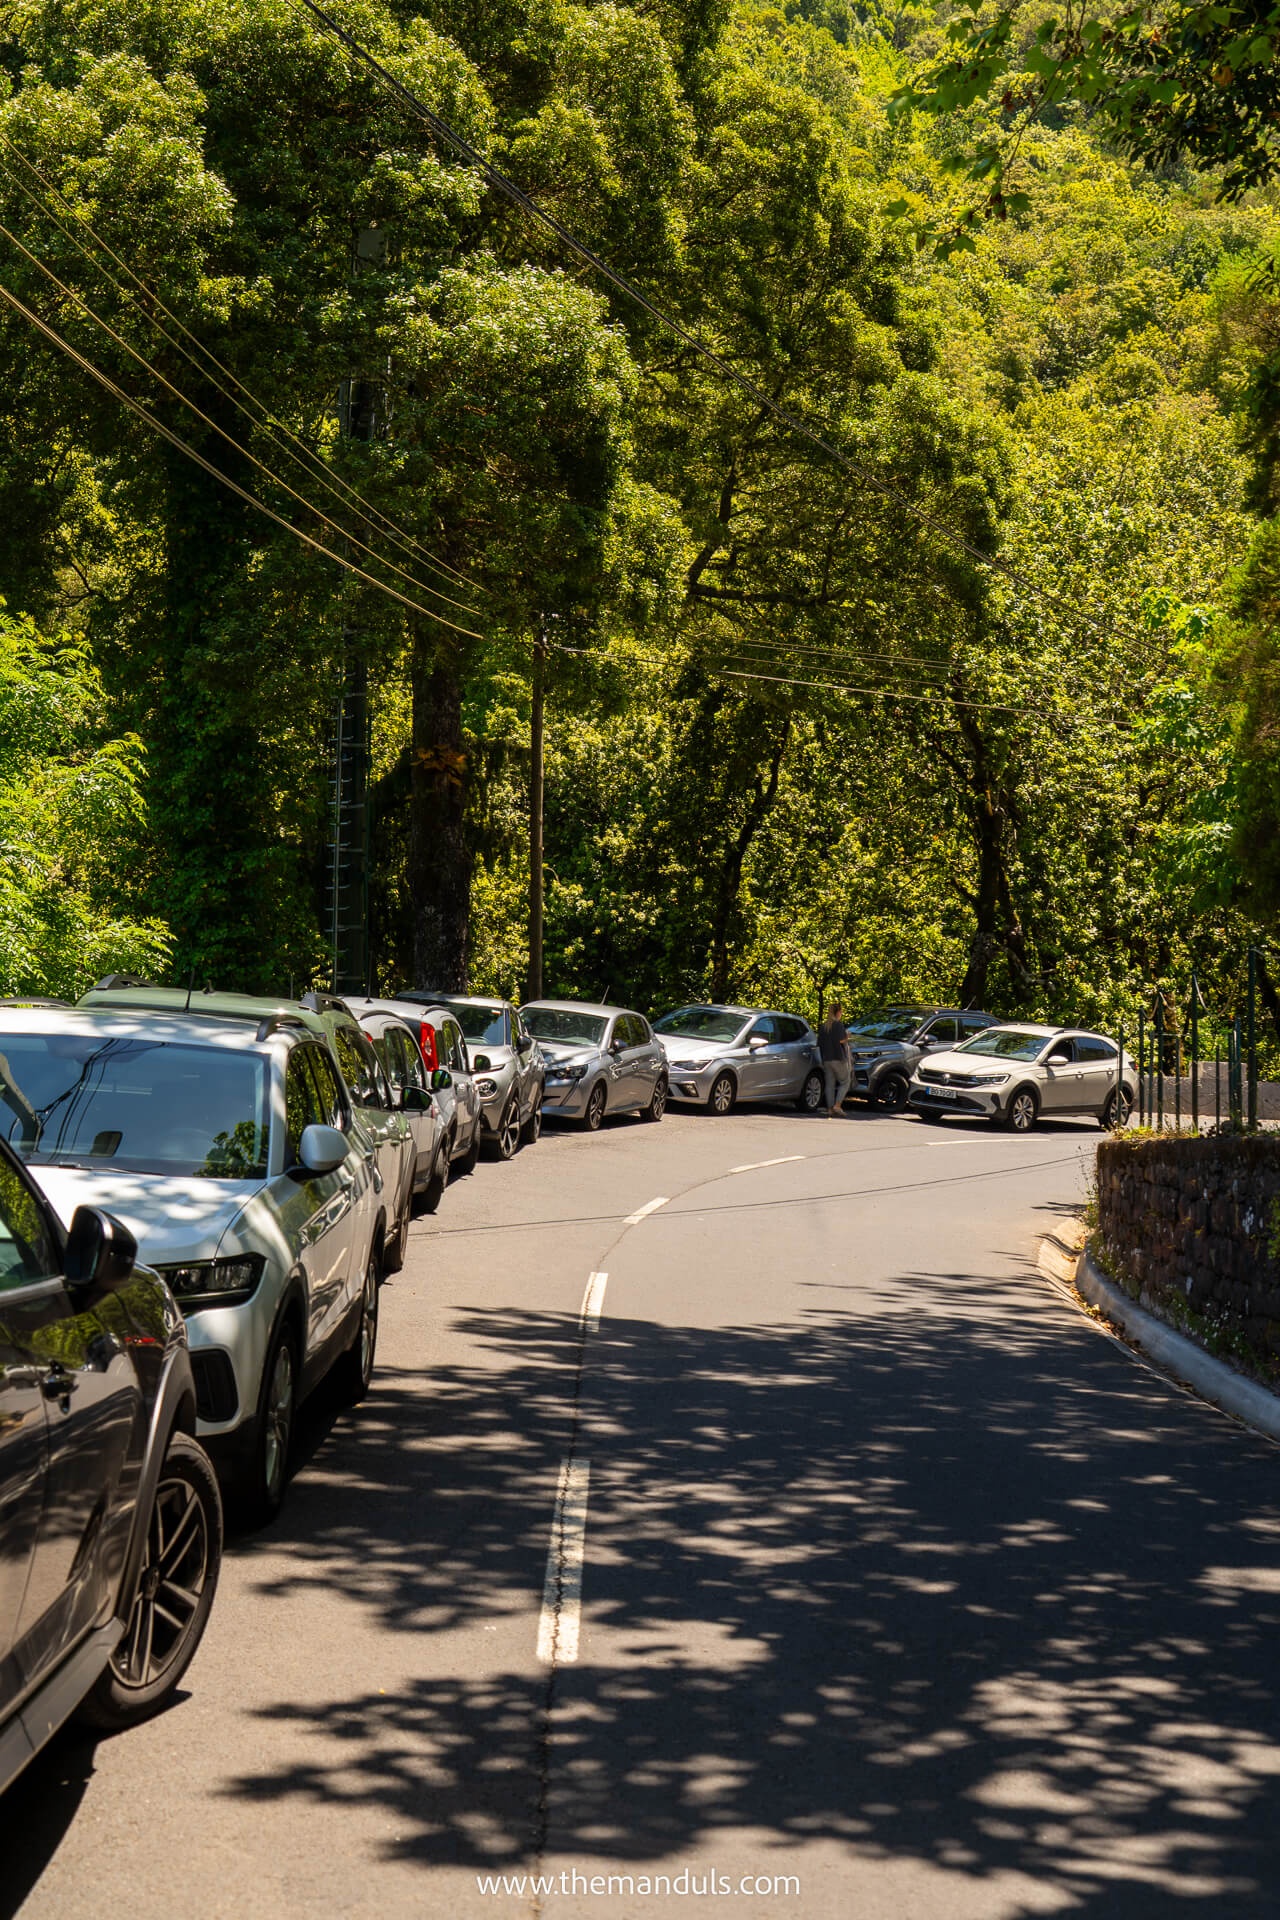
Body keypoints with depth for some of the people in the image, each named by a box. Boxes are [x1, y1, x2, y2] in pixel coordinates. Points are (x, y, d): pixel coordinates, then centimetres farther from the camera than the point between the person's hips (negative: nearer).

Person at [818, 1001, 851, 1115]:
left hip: (826, 1059, 6)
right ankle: (837, 1105, -12)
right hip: (838, 1058, -6)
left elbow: (820, 1044, 14)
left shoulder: (823, 1026, 13)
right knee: (845, 1082, 4)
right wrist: (847, 1035, 4)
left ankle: (830, 1109, 0)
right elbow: (842, 1040, -17)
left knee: (830, 1085, 6)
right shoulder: (838, 1024, -7)